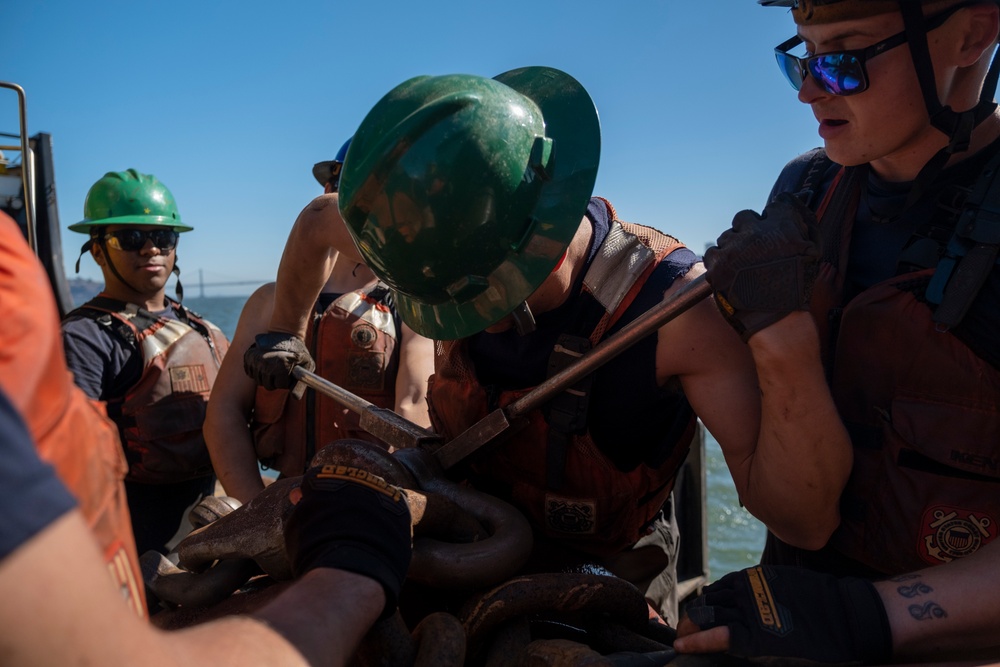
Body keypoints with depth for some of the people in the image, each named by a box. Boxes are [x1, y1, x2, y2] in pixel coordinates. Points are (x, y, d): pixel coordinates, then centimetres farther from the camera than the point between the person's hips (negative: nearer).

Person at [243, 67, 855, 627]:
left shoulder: (675, 305, -32)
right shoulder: (451, 248, -20)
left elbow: (804, 521, -34)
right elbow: (319, 221, 3)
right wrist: (286, 332, 11)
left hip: (610, 573, -3)